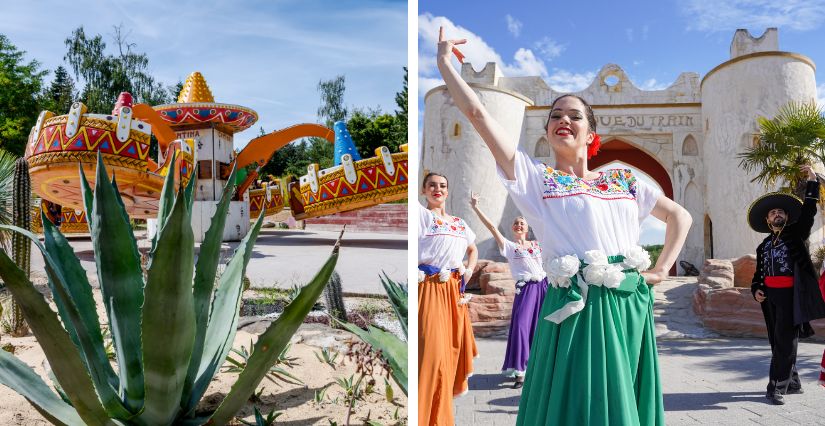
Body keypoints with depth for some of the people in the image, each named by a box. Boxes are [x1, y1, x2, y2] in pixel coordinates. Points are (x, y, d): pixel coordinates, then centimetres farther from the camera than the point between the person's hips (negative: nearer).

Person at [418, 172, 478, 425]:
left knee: (452, 347, 10)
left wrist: (470, 269, 15)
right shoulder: (421, 214, 1)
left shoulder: (459, 222, 19)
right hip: (429, 288, -6)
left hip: (454, 290, 6)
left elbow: (473, 249, 31)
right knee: (430, 351, -9)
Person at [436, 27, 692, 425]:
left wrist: (661, 270, 9)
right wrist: (443, 60, -2)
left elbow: (680, 216, 21)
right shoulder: (536, 179, 1)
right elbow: (477, 113, -5)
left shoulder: (624, 179, 13)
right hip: (576, 309, -4)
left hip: (630, 306, 4)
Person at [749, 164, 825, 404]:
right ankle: (792, 383, 22)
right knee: (777, 341, 9)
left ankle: (777, 387, -6)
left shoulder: (795, 234, 6)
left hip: (791, 296, -5)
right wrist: (756, 290, 3)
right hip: (770, 297, 5)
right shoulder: (763, 246, 18)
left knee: (785, 341, -8)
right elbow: (759, 273, 21)